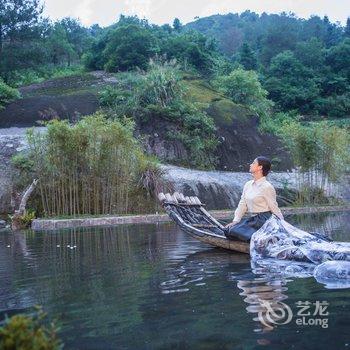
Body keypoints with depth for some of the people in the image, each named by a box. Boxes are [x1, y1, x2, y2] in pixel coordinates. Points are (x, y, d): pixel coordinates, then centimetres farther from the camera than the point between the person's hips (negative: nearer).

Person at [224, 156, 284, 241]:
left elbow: (274, 208, -10)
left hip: (264, 220, -8)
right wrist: (235, 221, 1)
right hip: (252, 219, 8)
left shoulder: (267, 187, -13)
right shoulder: (248, 184, 10)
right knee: (228, 230, -8)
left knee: (233, 231, -20)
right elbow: (242, 205, 11)